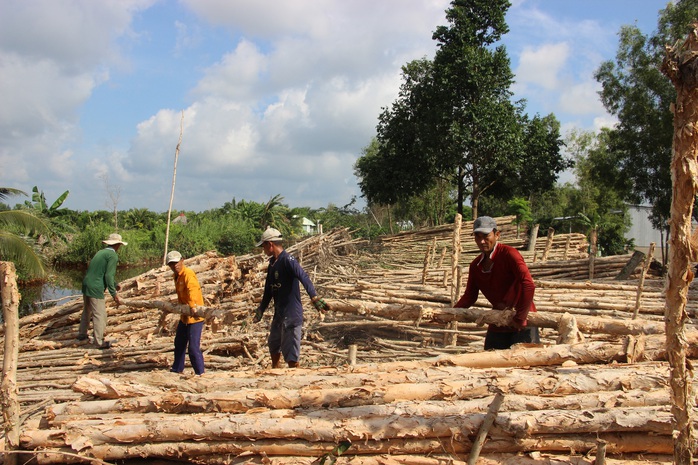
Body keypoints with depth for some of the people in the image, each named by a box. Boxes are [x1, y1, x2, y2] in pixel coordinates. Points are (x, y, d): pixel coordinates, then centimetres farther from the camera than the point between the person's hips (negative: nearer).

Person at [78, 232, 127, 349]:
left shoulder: (100, 252, 17)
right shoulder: (113, 256, -9)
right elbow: (108, 276, -18)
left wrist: (115, 284, 35)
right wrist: (114, 294, -16)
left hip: (86, 285, 9)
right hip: (96, 289, -9)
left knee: (87, 311, 25)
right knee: (100, 315, -2)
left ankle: (82, 334, 39)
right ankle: (99, 342, 2)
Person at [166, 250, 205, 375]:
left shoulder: (188, 274, -19)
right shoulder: (177, 276, 11)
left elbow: (192, 290, -37)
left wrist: (193, 306, -52)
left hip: (194, 316, -10)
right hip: (184, 316, 10)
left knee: (193, 347, -11)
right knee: (179, 343, 22)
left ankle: (200, 373, -1)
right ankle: (177, 369, 38)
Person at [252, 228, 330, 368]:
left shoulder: (288, 260, -18)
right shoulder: (272, 263, 11)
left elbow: (304, 278, -33)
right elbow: (269, 290, 22)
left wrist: (314, 298, -47)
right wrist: (261, 309, 27)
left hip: (291, 315, -10)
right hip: (279, 314, 10)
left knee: (291, 355, -7)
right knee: (274, 347, 26)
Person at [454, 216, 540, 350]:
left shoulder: (508, 254, -17)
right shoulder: (475, 265, 5)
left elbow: (528, 285, -28)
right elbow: (469, 296, 10)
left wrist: (520, 318, -29)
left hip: (522, 324, -7)